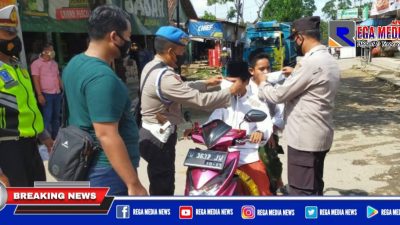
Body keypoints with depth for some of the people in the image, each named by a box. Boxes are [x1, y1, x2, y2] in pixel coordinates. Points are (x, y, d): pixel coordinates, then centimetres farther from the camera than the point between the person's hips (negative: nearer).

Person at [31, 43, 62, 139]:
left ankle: (56, 137, 20)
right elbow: (36, 80, -10)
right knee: (47, 118, -5)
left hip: (57, 94, 6)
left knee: (56, 117, 11)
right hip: (46, 95, -6)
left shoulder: (54, 63, 15)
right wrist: (39, 95, -17)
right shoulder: (36, 63, -5)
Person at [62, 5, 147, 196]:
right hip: (108, 171, -10)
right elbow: (107, 136, -28)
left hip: (83, 165, 10)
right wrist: (134, 184, -25)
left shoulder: (74, 64, 7)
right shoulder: (102, 77, -25)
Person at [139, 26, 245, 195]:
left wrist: (206, 83, 15)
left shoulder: (152, 67, 6)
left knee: (161, 187, 23)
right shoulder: (164, 77, -26)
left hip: (152, 134, 10)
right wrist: (231, 91, -14)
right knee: (163, 189, 1)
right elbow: (201, 100, -26)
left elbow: (182, 88, 19)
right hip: (159, 139, -10)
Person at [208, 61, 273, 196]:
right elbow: (212, 122, 3)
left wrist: (261, 133, -37)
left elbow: (266, 126, -12)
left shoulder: (257, 102, 1)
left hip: (248, 156, -3)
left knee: (263, 192, -10)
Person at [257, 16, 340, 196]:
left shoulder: (311, 62, -21)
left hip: (304, 138, -10)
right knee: (314, 187, 21)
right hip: (319, 135, 10)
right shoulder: (329, 60, 10)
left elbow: (279, 95, -16)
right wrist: (296, 74, 24)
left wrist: (262, 85, 2)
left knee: (302, 191, 1)